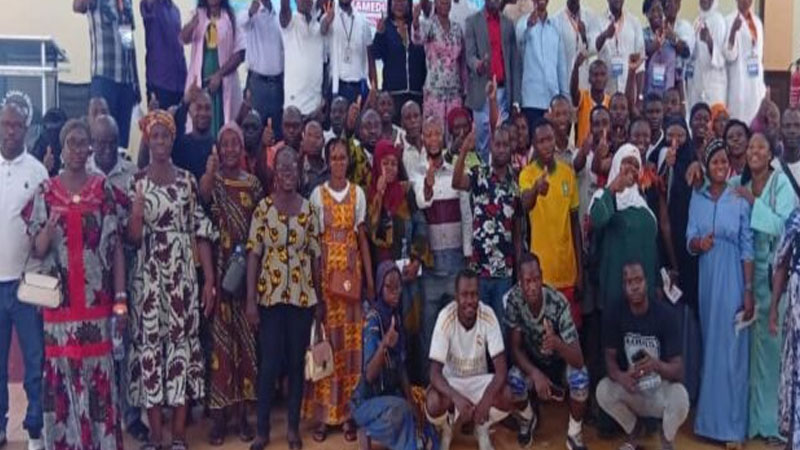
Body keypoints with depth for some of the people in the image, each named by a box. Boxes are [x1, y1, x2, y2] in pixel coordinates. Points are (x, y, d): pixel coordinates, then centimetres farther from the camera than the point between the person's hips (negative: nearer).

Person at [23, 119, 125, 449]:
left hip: (97, 299, -1)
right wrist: (50, 226, -19)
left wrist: (121, 299, -4)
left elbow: (116, 247, 1)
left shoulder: (105, 190, 2)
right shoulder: (45, 192, 3)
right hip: (60, 301, 1)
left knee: (99, 371, 3)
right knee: (63, 372, 4)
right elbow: (37, 251, 2)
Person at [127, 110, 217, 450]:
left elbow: (201, 232, 4)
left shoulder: (187, 180, 5)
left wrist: (210, 279, 0)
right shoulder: (135, 181, 2)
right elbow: (132, 238, -3)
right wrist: (137, 206, -19)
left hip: (183, 276, 1)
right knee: (150, 343, 2)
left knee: (183, 342, 3)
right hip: (148, 276, -1)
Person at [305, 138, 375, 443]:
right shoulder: (317, 194, 2)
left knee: (350, 340, 2)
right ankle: (323, 413, 6)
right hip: (325, 271, -1)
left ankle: (348, 412, 10)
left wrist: (369, 279, 3)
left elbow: (362, 237, 7)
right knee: (325, 338, -2)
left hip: (351, 270, 1)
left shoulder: (357, 193, 6)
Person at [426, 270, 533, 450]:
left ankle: (483, 427, 7)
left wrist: (487, 398, -40)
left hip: (479, 380, 2)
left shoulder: (488, 315, -20)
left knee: (508, 397, -28)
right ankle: (445, 430, 6)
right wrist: (457, 398, -45)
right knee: (433, 403, -33)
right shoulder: (445, 317, -25)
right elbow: (435, 372, -27)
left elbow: (501, 368, -21)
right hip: (451, 381, -1)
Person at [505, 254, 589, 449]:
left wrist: (557, 343, -57)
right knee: (514, 380, -27)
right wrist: (535, 374, -34)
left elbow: (578, 360, -35)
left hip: (560, 359, -2)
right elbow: (515, 348, -16)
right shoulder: (514, 299, -25)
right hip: (532, 360, 2)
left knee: (580, 379, -32)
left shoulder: (559, 304, -32)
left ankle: (574, 433, -4)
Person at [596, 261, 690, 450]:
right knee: (603, 390, -26)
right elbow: (610, 358, -11)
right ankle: (633, 429, 7)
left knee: (680, 397, -33)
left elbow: (679, 372, -22)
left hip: (661, 387, -2)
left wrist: (656, 365, -45)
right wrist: (620, 377, -35)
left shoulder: (665, 314, -20)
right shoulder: (615, 314, -13)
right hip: (631, 389, 2)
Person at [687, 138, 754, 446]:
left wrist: (749, 291, -8)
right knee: (708, 346, 11)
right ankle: (708, 417, 23)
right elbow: (689, 241, 3)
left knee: (731, 349, -1)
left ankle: (731, 423, 9)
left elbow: (747, 248, -4)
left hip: (732, 279, -3)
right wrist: (698, 243, -21)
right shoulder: (697, 198, 5)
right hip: (706, 278, 3)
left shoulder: (740, 200, -3)